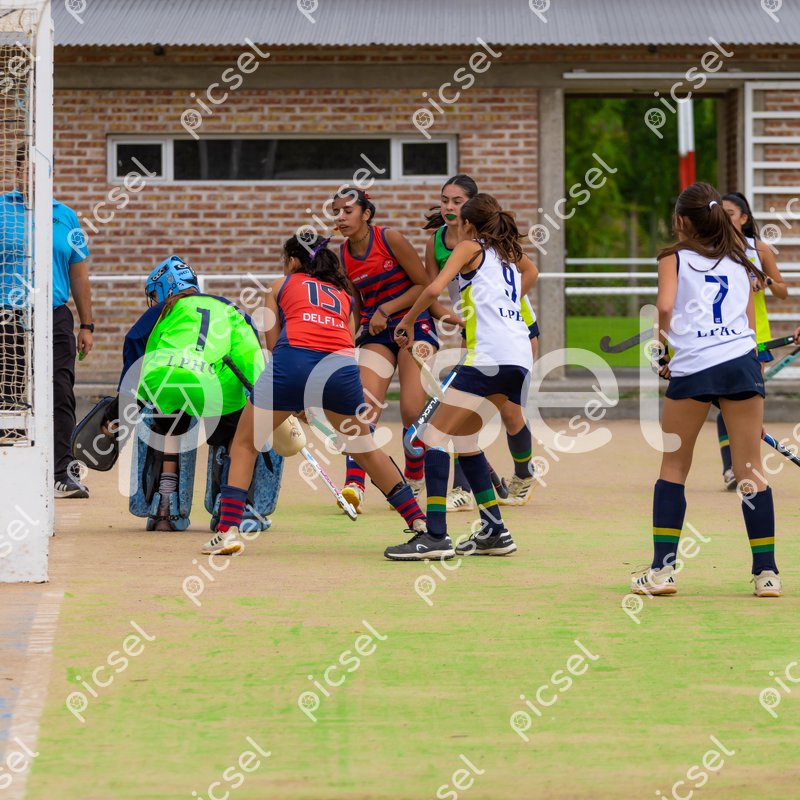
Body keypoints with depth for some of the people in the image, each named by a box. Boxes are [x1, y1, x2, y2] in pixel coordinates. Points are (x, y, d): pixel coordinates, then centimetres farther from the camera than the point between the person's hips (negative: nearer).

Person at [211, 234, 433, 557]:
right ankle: (421, 527, 18)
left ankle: (227, 531, -1)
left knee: (244, 445, 13)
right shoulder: (345, 294, 32)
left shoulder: (281, 285, 24)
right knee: (367, 449, 22)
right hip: (342, 364, 3)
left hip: (293, 359, -3)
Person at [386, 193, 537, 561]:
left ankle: (435, 535, -15)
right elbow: (530, 271, 48)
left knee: (436, 437, -6)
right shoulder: (509, 251, 24)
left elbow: (434, 288, -9)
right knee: (463, 440, 20)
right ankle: (494, 532, 18)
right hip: (520, 355, 8)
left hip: (489, 356, -8)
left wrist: (407, 321, 6)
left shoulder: (470, 248, 3)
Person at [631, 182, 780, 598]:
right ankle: (766, 572, -1)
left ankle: (662, 569, 4)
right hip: (742, 361, 3)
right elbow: (750, 320, 19)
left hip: (692, 366, -3)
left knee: (673, 469, 9)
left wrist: (663, 351, 6)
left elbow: (665, 307, -8)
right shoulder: (739, 258, 21)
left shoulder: (675, 258, 9)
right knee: (750, 470, 4)